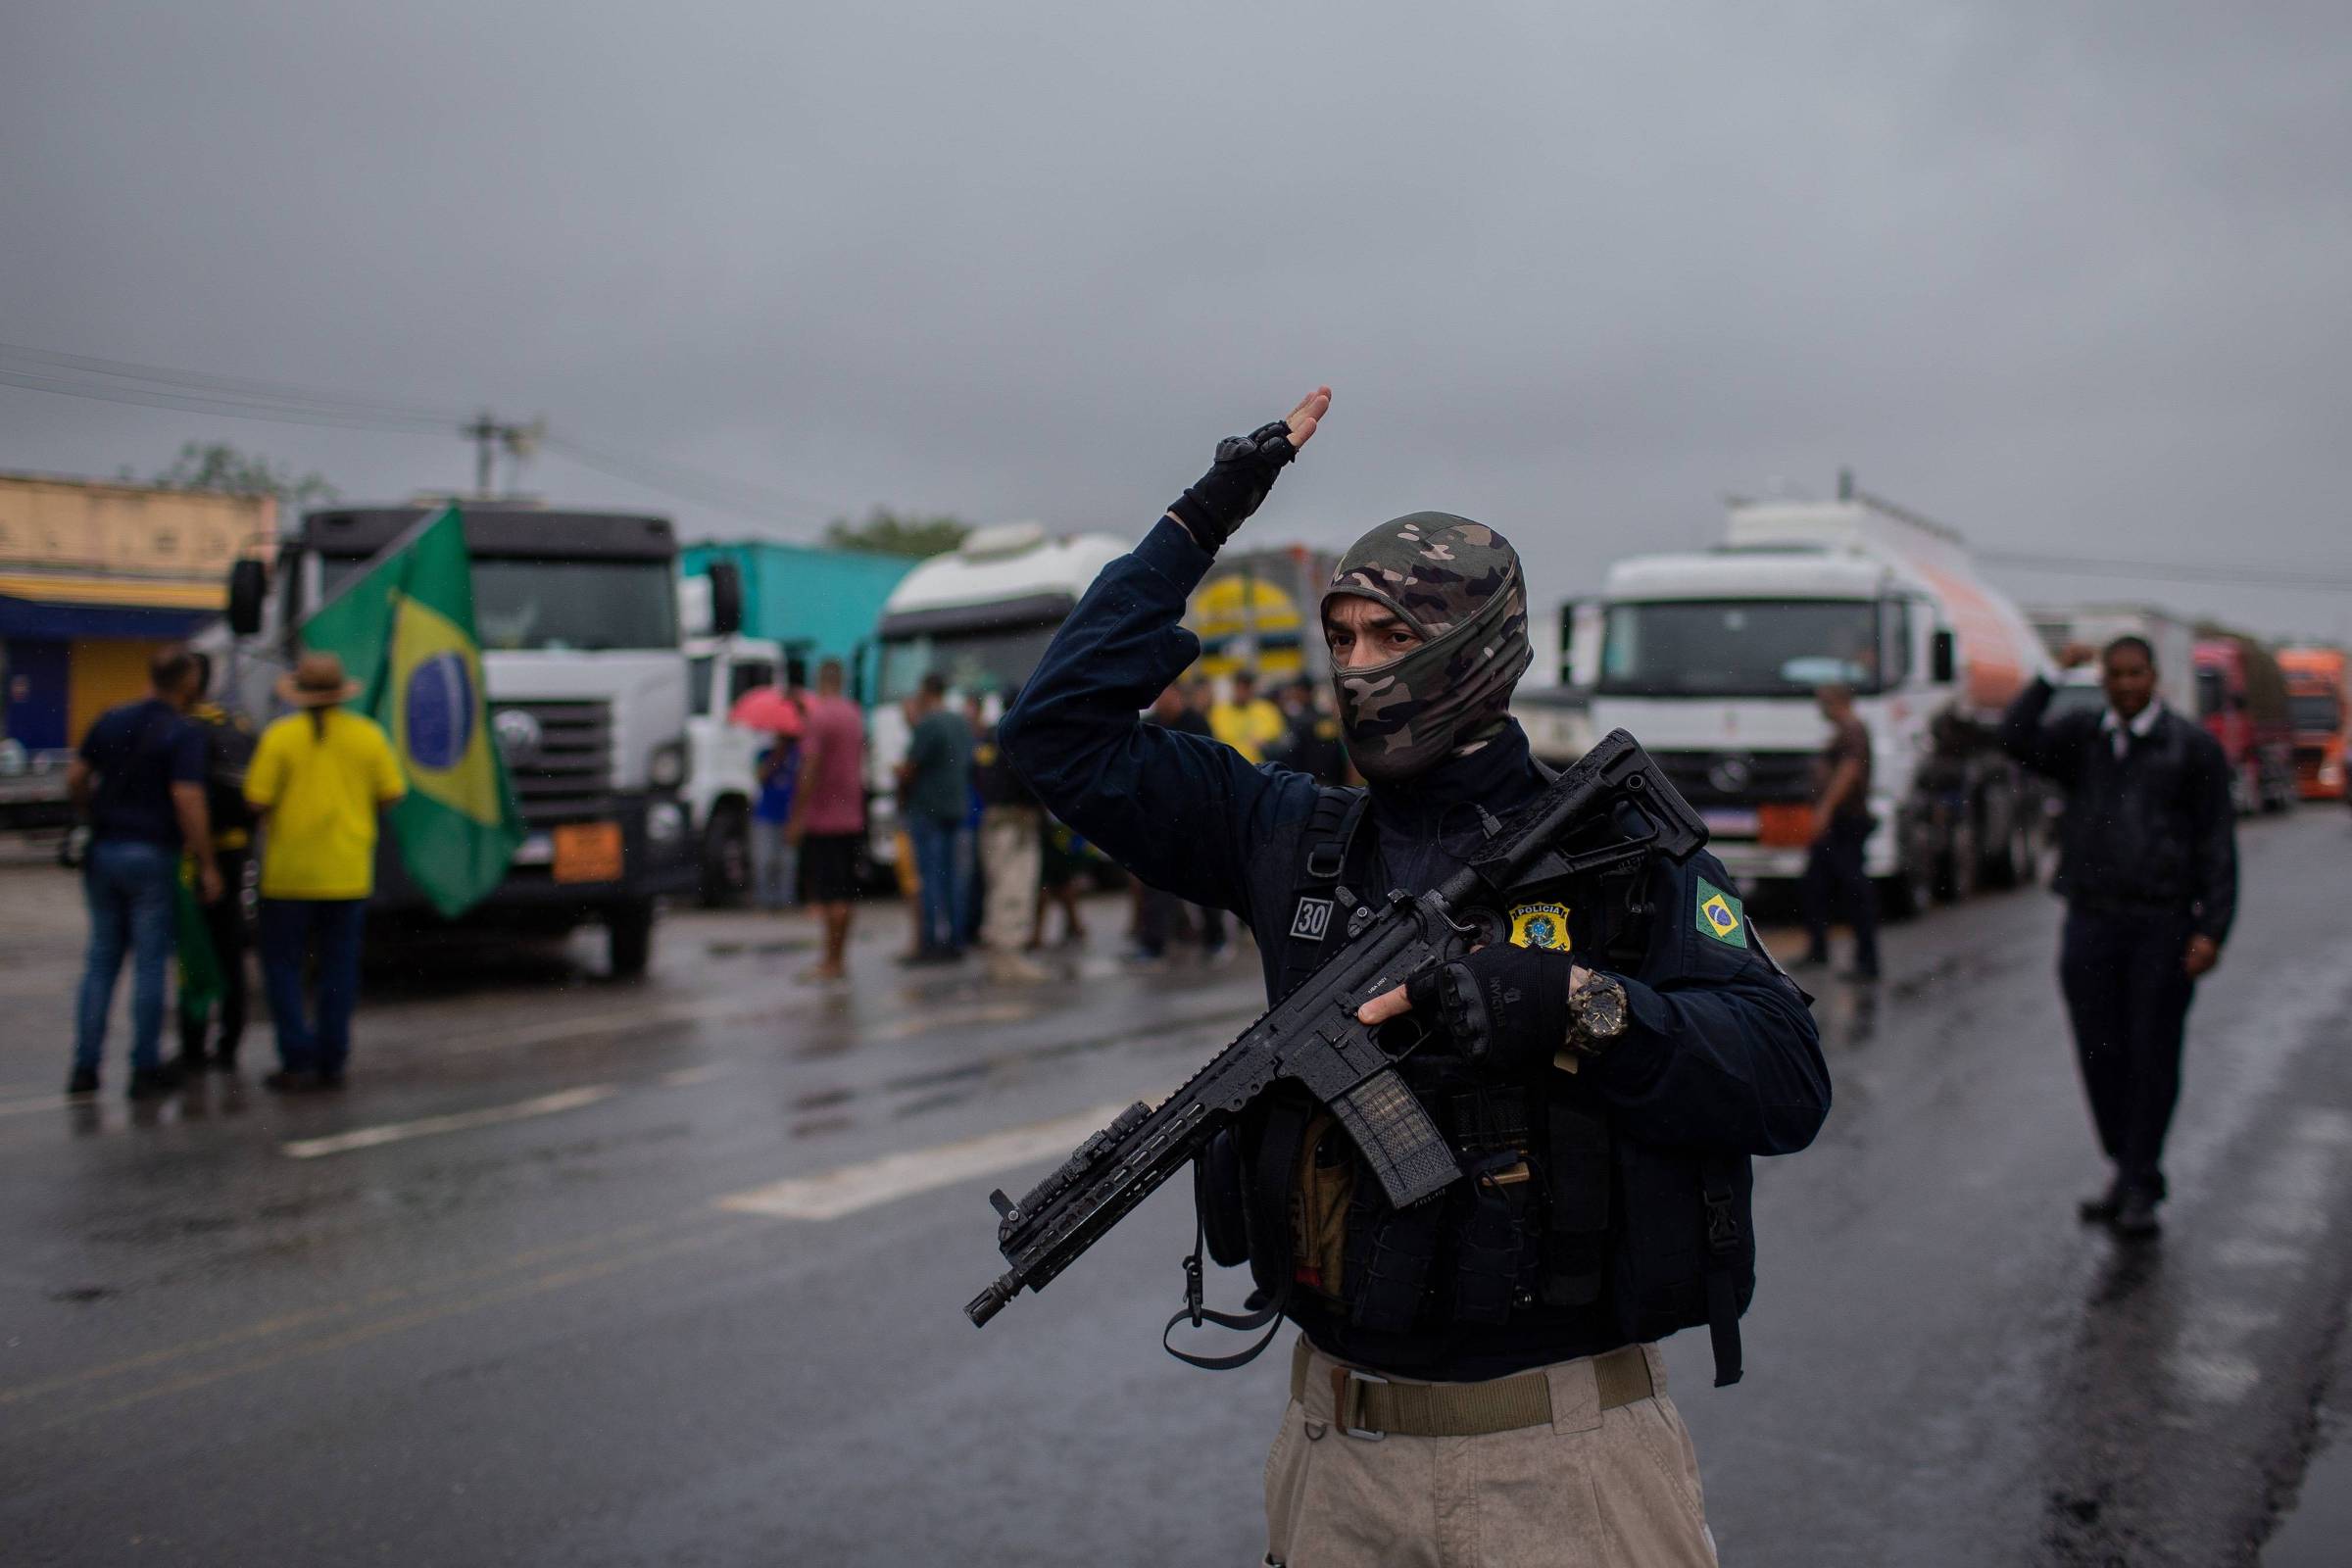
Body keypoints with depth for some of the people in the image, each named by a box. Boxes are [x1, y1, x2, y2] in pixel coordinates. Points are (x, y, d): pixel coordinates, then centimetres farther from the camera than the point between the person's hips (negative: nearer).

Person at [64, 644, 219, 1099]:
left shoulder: (110, 721, 7)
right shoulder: (184, 734, -12)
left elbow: (74, 779, 7)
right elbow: (187, 801, -18)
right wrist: (207, 866, -14)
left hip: (103, 851, 5)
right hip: (151, 856, -5)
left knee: (101, 958, 12)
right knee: (150, 962, 2)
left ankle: (85, 1066, 11)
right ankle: (146, 1069, 6)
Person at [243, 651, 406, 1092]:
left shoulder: (280, 736, -8)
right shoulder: (368, 735, -1)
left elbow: (256, 800, -11)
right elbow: (391, 794, 3)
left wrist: (280, 810, 11)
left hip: (290, 871, -2)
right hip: (348, 871, 3)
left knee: (283, 966, 8)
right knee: (339, 968, 10)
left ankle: (297, 1060, 1)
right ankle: (331, 1062, 11)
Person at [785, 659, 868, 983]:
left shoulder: (818, 716, -13)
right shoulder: (855, 714, 11)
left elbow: (810, 770, -17)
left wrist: (796, 818, -15)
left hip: (822, 819, -7)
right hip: (851, 817, 7)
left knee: (826, 894, -4)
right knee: (843, 893, 11)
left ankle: (831, 962, -4)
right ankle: (840, 959, 16)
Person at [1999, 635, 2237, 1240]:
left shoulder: (2194, 746, 2)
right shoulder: (2079, 736, 9)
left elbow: (2217, 844, 0)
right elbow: (2016, 739, -10)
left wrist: (2213, 929, -7)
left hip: (2164, 925, -2)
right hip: (2091, 923, 3)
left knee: (2153, 1058, 0)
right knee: (2101, 1056, 6)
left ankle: (2138, 1187, 10)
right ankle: (2129, 1173, 21)